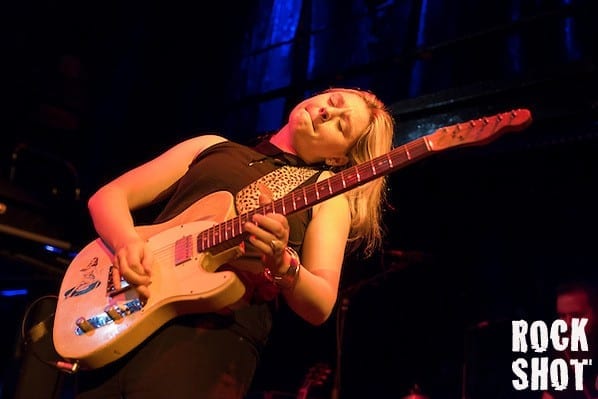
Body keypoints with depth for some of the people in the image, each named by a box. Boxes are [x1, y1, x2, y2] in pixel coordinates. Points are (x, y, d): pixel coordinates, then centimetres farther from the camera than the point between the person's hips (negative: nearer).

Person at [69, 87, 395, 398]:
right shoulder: (214, 147, 19)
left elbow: (320, 306, 2)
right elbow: (107, 196, 15)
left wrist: (281, 262, -17)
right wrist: (127, 242, -6)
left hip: (219, 329, -3)